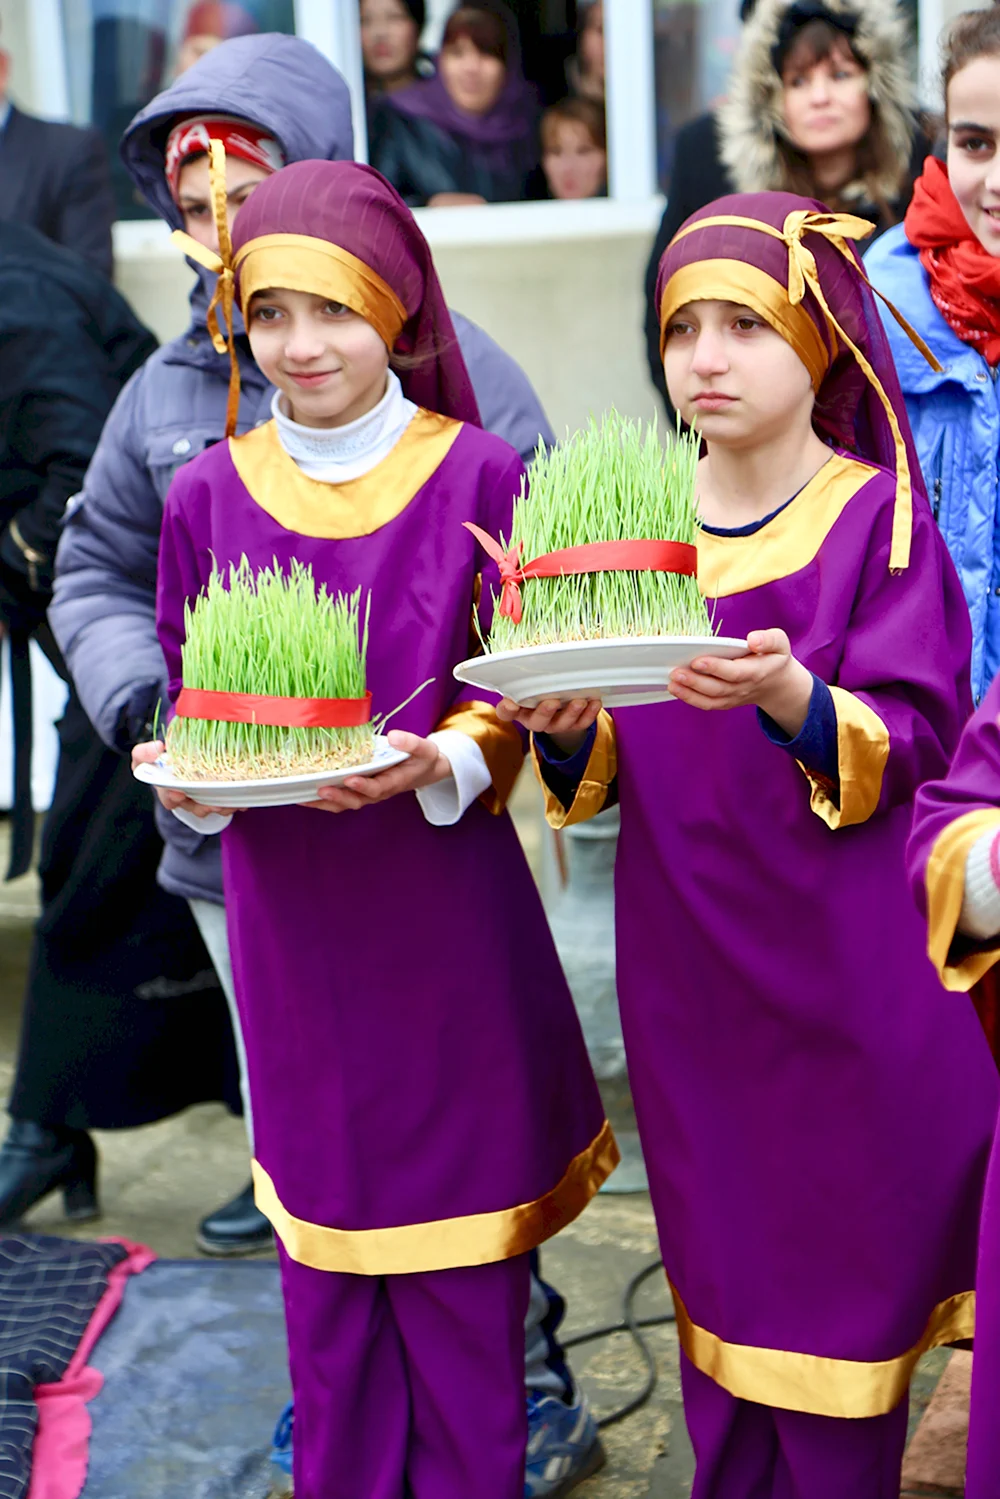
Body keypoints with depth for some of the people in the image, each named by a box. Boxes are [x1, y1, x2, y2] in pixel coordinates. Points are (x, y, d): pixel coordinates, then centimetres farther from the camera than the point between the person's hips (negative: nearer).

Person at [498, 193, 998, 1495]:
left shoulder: (878, 516, -5)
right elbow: (602, 770, 7)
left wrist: (790, 697, -32)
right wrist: (568, 732, -15)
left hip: (843, 976, -4)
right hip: (684, 971, 4)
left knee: (834, 1287, 3)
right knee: (716, 1284, 13)